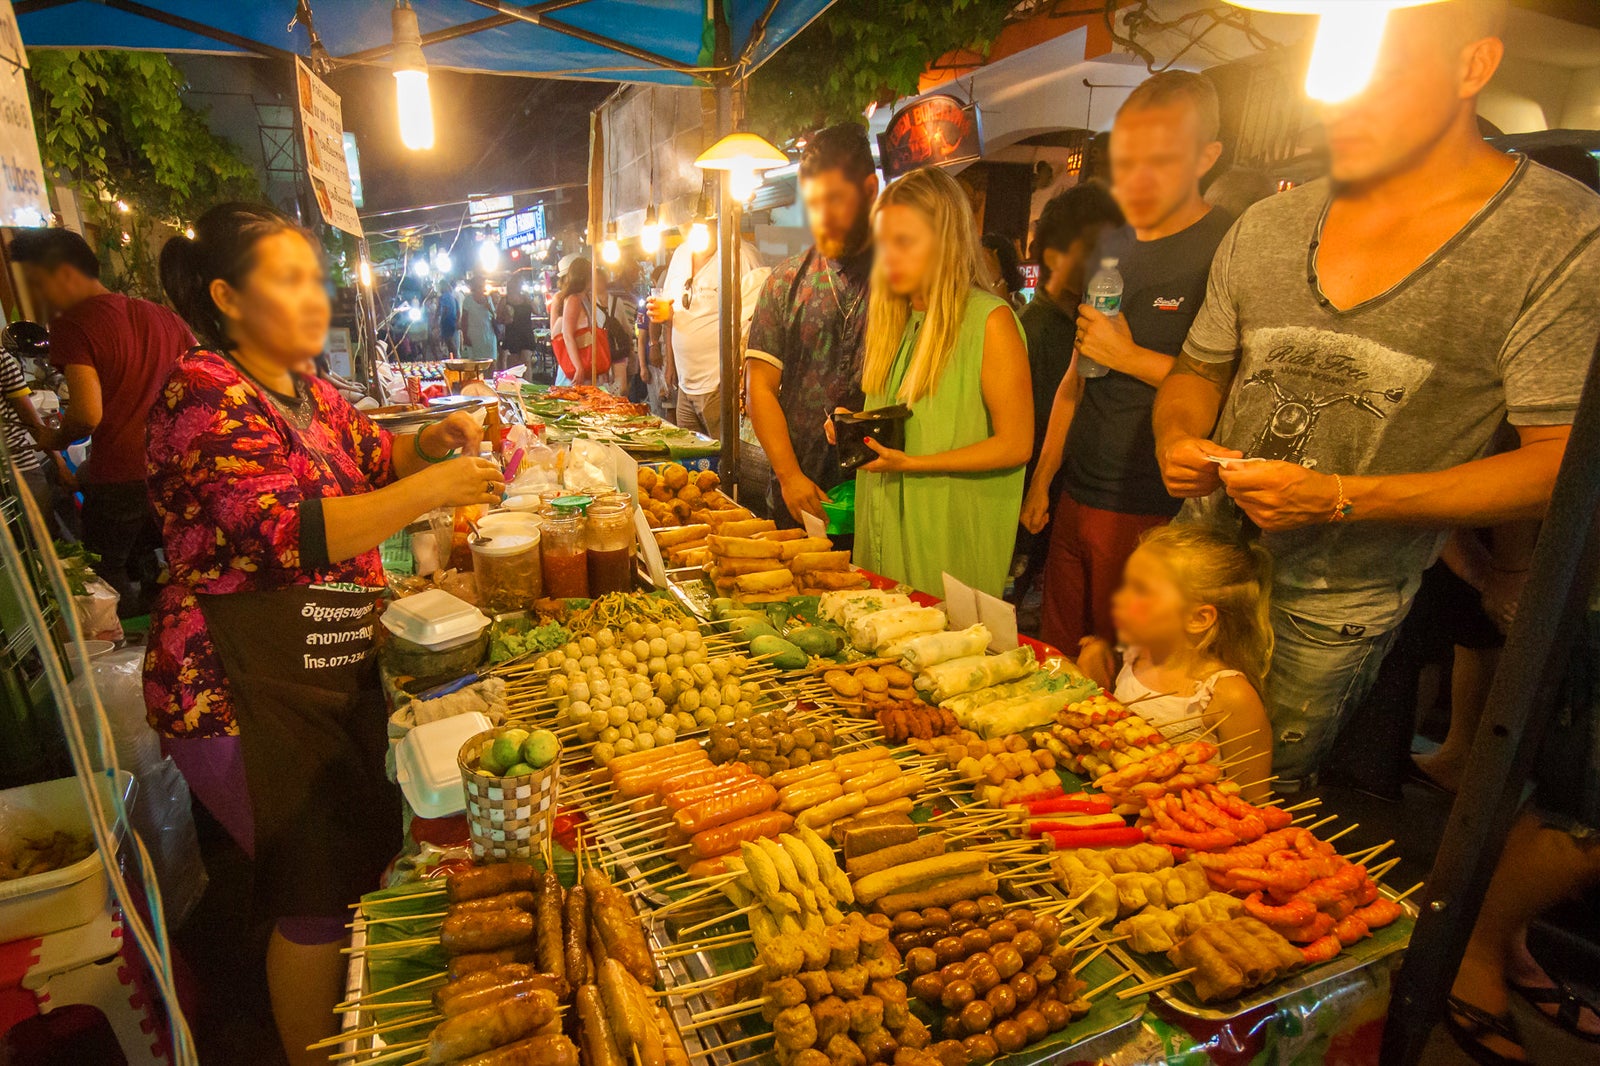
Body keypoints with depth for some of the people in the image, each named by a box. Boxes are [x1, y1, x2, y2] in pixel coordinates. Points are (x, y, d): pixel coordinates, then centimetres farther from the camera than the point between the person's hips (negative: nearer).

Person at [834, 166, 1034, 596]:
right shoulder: (892, 318, 12)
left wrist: (911, 463, -19)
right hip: (885, 530, 6)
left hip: (953, 535, -6)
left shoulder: (991, 321, -10)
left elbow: (1015, 445, -13)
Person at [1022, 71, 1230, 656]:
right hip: (1075, 499, 6)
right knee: (1056, 657, 14)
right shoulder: (1110, 248, 13)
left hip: (1158, 514, -6)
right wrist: (1041, 479, 18)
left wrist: (1130, 357, -15)